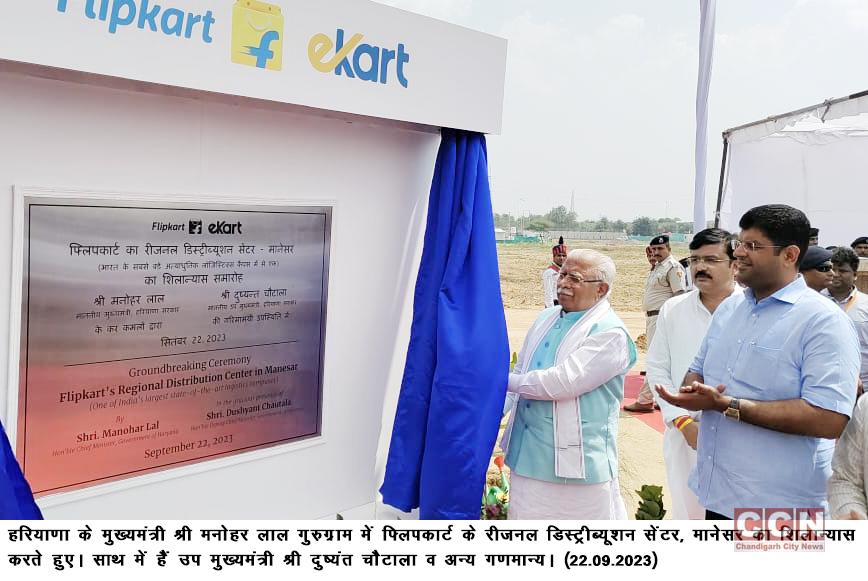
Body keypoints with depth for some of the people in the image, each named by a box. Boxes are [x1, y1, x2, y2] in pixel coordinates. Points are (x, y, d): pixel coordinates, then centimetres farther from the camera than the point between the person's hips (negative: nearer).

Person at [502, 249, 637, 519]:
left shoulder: (610, 334, -14)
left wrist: (504, 380, -11)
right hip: (527, 456, 7)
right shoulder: (546, 318, 10)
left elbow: (561, 382, -22)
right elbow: (520, 371, 16)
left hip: (576, 462, -7)